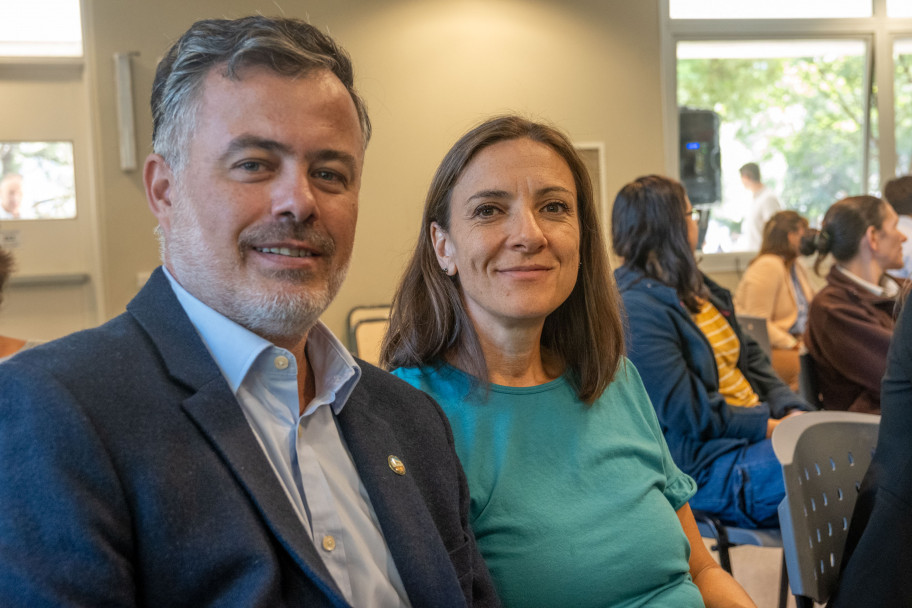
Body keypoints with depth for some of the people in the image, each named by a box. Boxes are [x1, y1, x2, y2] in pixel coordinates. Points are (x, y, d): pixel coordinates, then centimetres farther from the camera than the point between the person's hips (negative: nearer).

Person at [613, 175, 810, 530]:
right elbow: (687, 414, -20)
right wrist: (769, 426, -14)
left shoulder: (693, 288, 15)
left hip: (758, 428, 10)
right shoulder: (635, 310, -17)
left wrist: (793, 409, -1)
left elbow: (749, 358, 15)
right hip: (706, 464, -10)